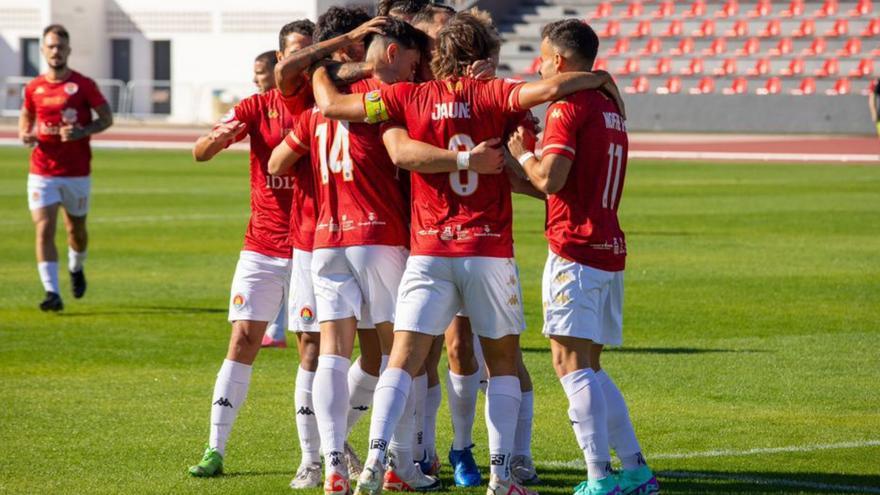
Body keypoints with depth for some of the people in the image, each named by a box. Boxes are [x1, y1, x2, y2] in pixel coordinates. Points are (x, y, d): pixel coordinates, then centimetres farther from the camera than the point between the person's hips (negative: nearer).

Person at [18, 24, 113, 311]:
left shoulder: (83, 85, -5)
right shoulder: (34, 88, 3)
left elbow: (107, 118, 0)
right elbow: (26, 118, 20)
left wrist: (82, 131, -18)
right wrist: (25, 135, -4)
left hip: (77, 174, -1)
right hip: (42, 174, 1)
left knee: (76, 229, 14)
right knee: (44, 229, -13)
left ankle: (76, 268, 47)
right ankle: (52, 293, -16)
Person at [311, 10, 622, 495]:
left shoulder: (409, 97, 2)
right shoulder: (493, 96, -3)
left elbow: (330, 104, 5)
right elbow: (549, 89, -20)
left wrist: (320, 69, 25)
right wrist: (599, 77, -3)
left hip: (429, 253, 1)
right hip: (490, 252, -1)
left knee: (402, 361, -3)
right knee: (502, 363, 13)